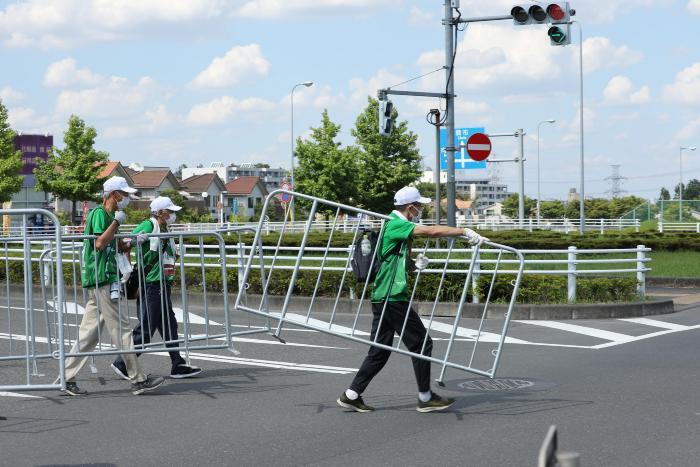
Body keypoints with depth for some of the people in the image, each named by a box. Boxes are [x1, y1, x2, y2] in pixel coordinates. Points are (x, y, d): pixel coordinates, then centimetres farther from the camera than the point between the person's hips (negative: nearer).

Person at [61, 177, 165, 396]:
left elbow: (113, 245, 27)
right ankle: (138, 380, -6)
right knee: (121, 329, -8)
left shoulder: (107, 215, 21)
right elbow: (100, 243, -21)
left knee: (89, 332, 8)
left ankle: (67, 378, 8)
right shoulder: (99, 213, -9)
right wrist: (116, 222, -18)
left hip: (100, 280, 10)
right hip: (101, 278, -10)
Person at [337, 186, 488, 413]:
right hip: (392, 298, -10)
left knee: (379, 351, 11)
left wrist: (416, 264, 2)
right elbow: (432, 231, -23)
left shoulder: (396, 226, 18)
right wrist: (466, 232, -20)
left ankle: (351, 395, 10)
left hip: (382, 298, 10)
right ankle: (425, 398, 7)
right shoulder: (396, 225, -13)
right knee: (421, 343, 0)